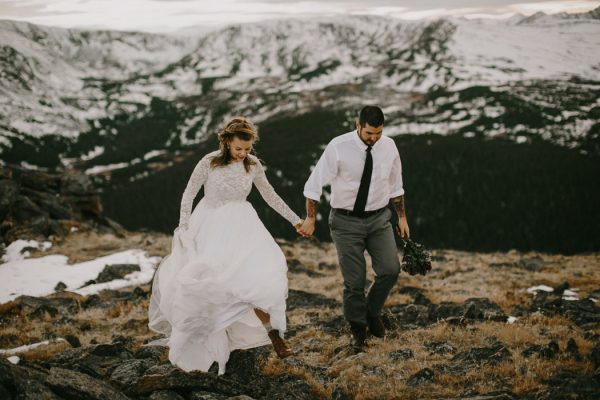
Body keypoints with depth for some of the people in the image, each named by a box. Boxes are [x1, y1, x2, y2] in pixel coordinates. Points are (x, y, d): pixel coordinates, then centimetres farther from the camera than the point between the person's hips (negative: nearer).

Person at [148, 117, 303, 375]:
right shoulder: (209, 162, -13)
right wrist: (184, 227, -12)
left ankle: (272, 330, -4)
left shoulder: (253, 165, -3)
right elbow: (189, 194, -4)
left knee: (263, 271, -18)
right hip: (212, 226, -2)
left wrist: (294, 219, 11)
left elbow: (269, 195, 10)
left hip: (242, 226, 3)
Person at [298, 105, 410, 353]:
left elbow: (395, 186, 11)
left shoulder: (389, 146, -3)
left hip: (379, 218, 3)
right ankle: (357, 328, 25)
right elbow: (315, 183, -10)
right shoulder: (338, 147, -16)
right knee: (354, 280, 0)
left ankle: (373, 311, 20)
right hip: (347, 221, -3)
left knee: (390, 270, -10)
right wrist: (310, 218, -12)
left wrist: (402, 216, 14)